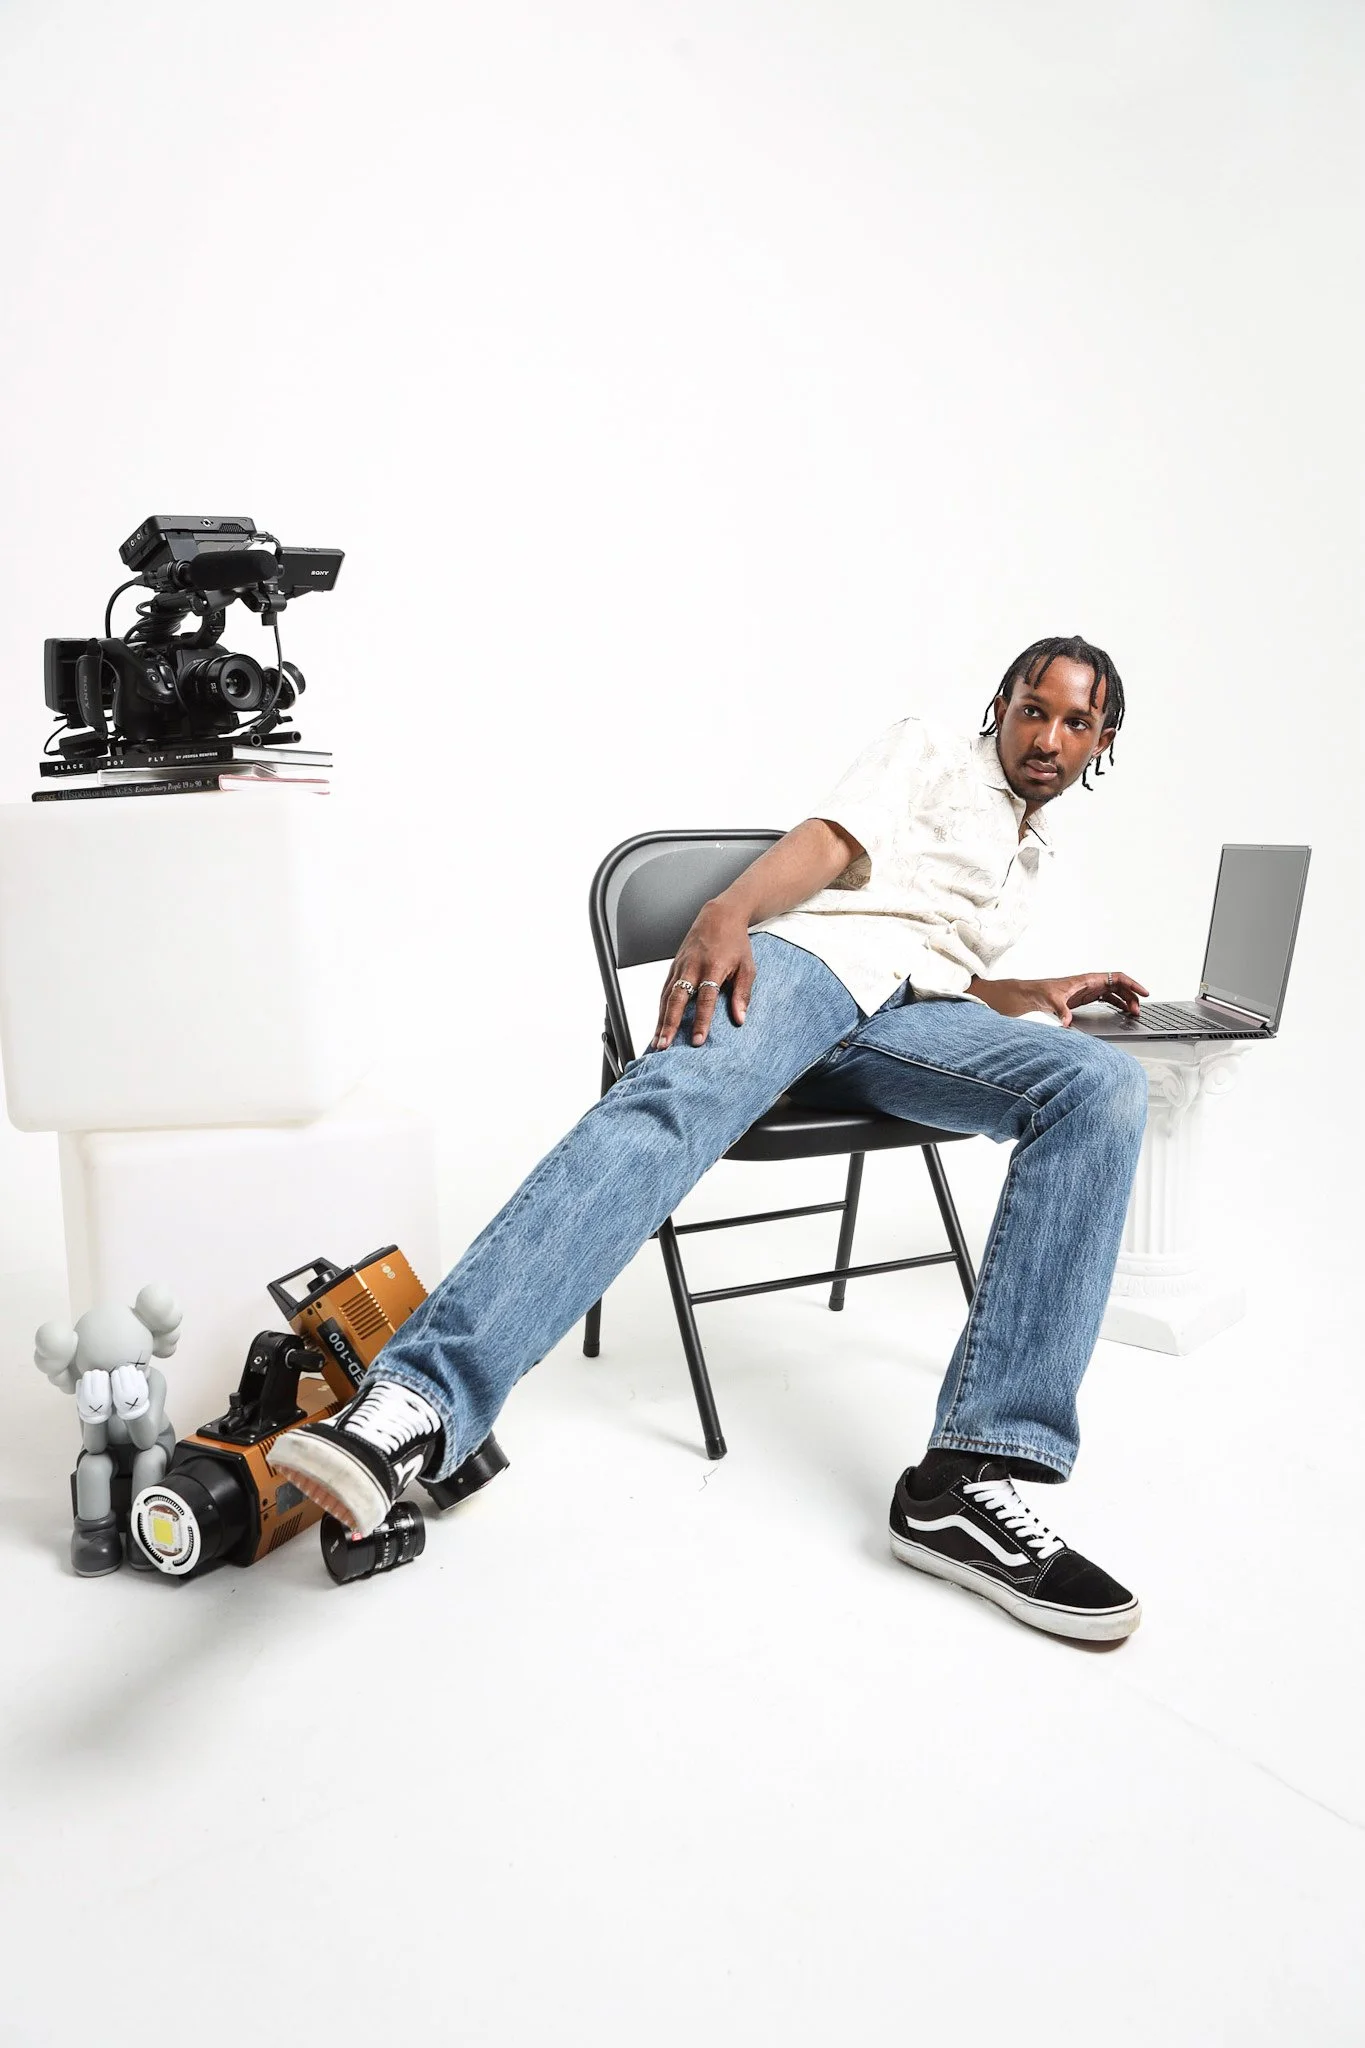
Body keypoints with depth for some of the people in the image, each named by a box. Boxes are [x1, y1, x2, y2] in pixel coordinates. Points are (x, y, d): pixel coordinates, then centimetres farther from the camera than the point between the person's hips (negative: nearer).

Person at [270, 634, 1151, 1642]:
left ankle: (964, 1479, -35)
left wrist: (1039, 996, 30)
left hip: (910, 1014, 5)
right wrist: (727, 910, -20)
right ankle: (417, 1403, -53)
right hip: (808, 957, -4)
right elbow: (830, 841, -1)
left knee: (1103, 1086, -25)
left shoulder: (1031, 854, 37)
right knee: (671, 1107, -37)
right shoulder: (928, 751, 19)